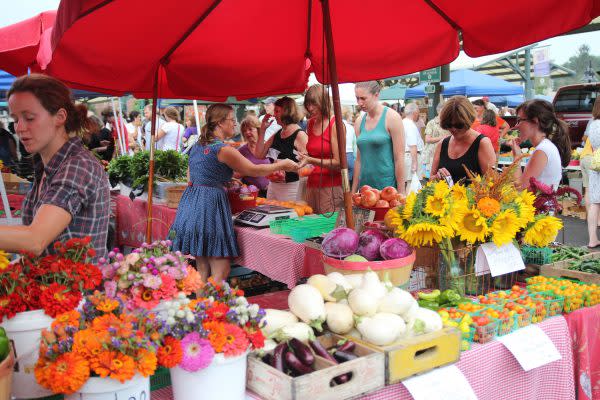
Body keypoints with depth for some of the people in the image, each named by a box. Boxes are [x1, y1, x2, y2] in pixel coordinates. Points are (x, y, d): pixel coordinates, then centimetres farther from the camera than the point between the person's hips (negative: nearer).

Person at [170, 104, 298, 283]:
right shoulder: (223, 149, -12)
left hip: (190, 205, 9)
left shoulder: (197, 145, 14)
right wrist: (281, 165, 6)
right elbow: (253, 170, -5)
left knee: (202, 271, 14)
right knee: (220, 273, -4)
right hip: (210, 206, -9)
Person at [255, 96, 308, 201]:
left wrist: (286, 174, -26)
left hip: (290, 187, -7)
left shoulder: (300, 135, -11)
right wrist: (262, 130, 8)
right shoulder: (277, 134, 12)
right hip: (272, 185, 7)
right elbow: (259, 155, 11)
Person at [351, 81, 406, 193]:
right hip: (365, 187, 5)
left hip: (387, 187, -5)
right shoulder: (359, 122, 9)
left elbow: (399, 159, -9)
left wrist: (400, 194, -12)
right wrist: (353, 192, 10)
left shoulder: (392, 118, -6)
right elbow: (359, 160, 12)